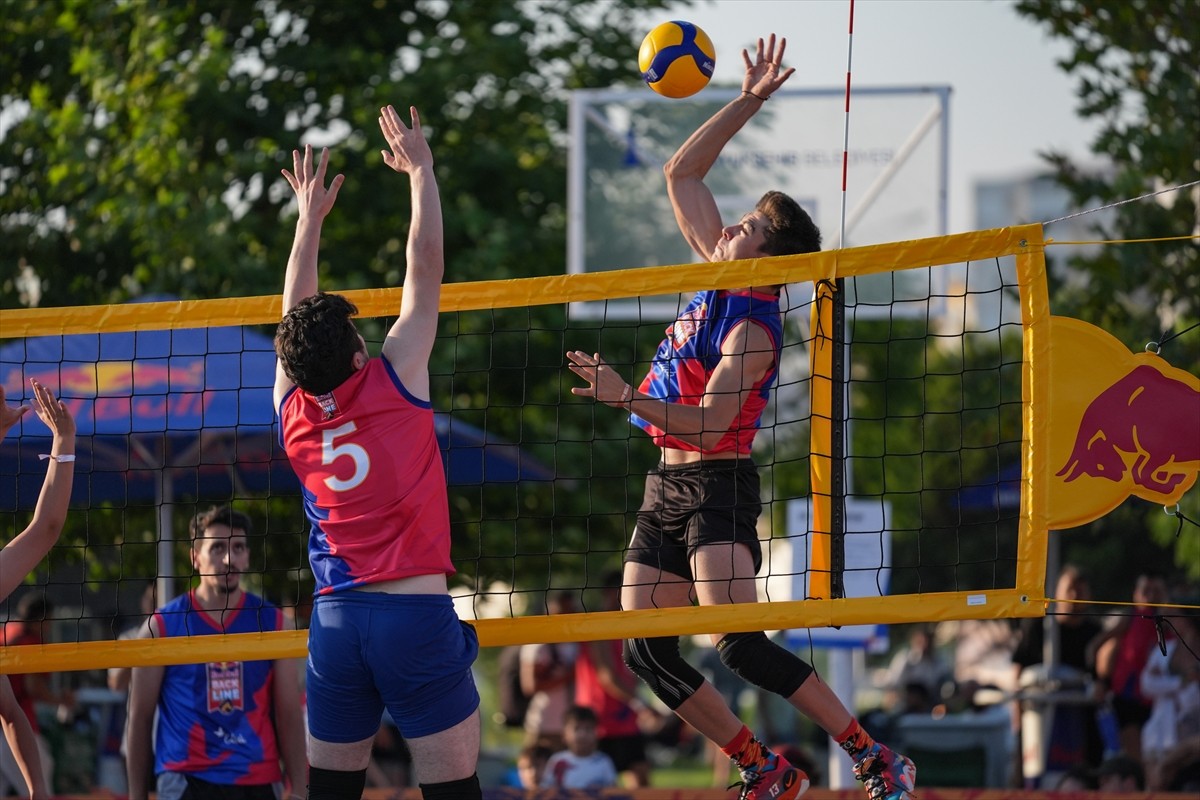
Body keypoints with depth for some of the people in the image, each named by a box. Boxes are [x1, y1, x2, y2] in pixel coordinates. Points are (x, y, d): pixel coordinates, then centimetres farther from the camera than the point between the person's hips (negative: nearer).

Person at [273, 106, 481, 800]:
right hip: (416, 613, -4)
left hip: (334, 619, 5)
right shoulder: (394, 382, -4)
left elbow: (297, 315, 24)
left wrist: (310, 219, 34)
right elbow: (426, 269, 4)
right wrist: (422, 170, 15)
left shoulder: (294, 410, 7)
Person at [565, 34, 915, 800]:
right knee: (646, 652, 2)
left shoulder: (751, 328, -17)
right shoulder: (721, 278, 6)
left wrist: (625, 397, -31)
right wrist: (747, 102, 7)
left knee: (740, 646, -19)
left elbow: (707, 422, -26)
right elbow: (681, 173, 13)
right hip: (667, 487, 9)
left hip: (716, 486, -9)